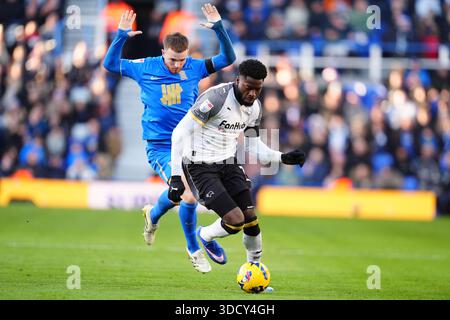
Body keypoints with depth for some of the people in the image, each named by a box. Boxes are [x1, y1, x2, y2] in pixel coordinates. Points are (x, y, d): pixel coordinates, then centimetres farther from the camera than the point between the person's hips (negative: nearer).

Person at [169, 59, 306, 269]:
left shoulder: (255, 108, 2)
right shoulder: (216, 98, -23)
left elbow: (253, 146, 13)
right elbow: (180, 133, -22)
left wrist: (282, 158, -4)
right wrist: (176, 177, -23)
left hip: (228, 163, 7)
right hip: (200, 167, -7)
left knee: (251, 220, 0)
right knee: (236, 221, -16)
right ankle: (205, 236, 17)